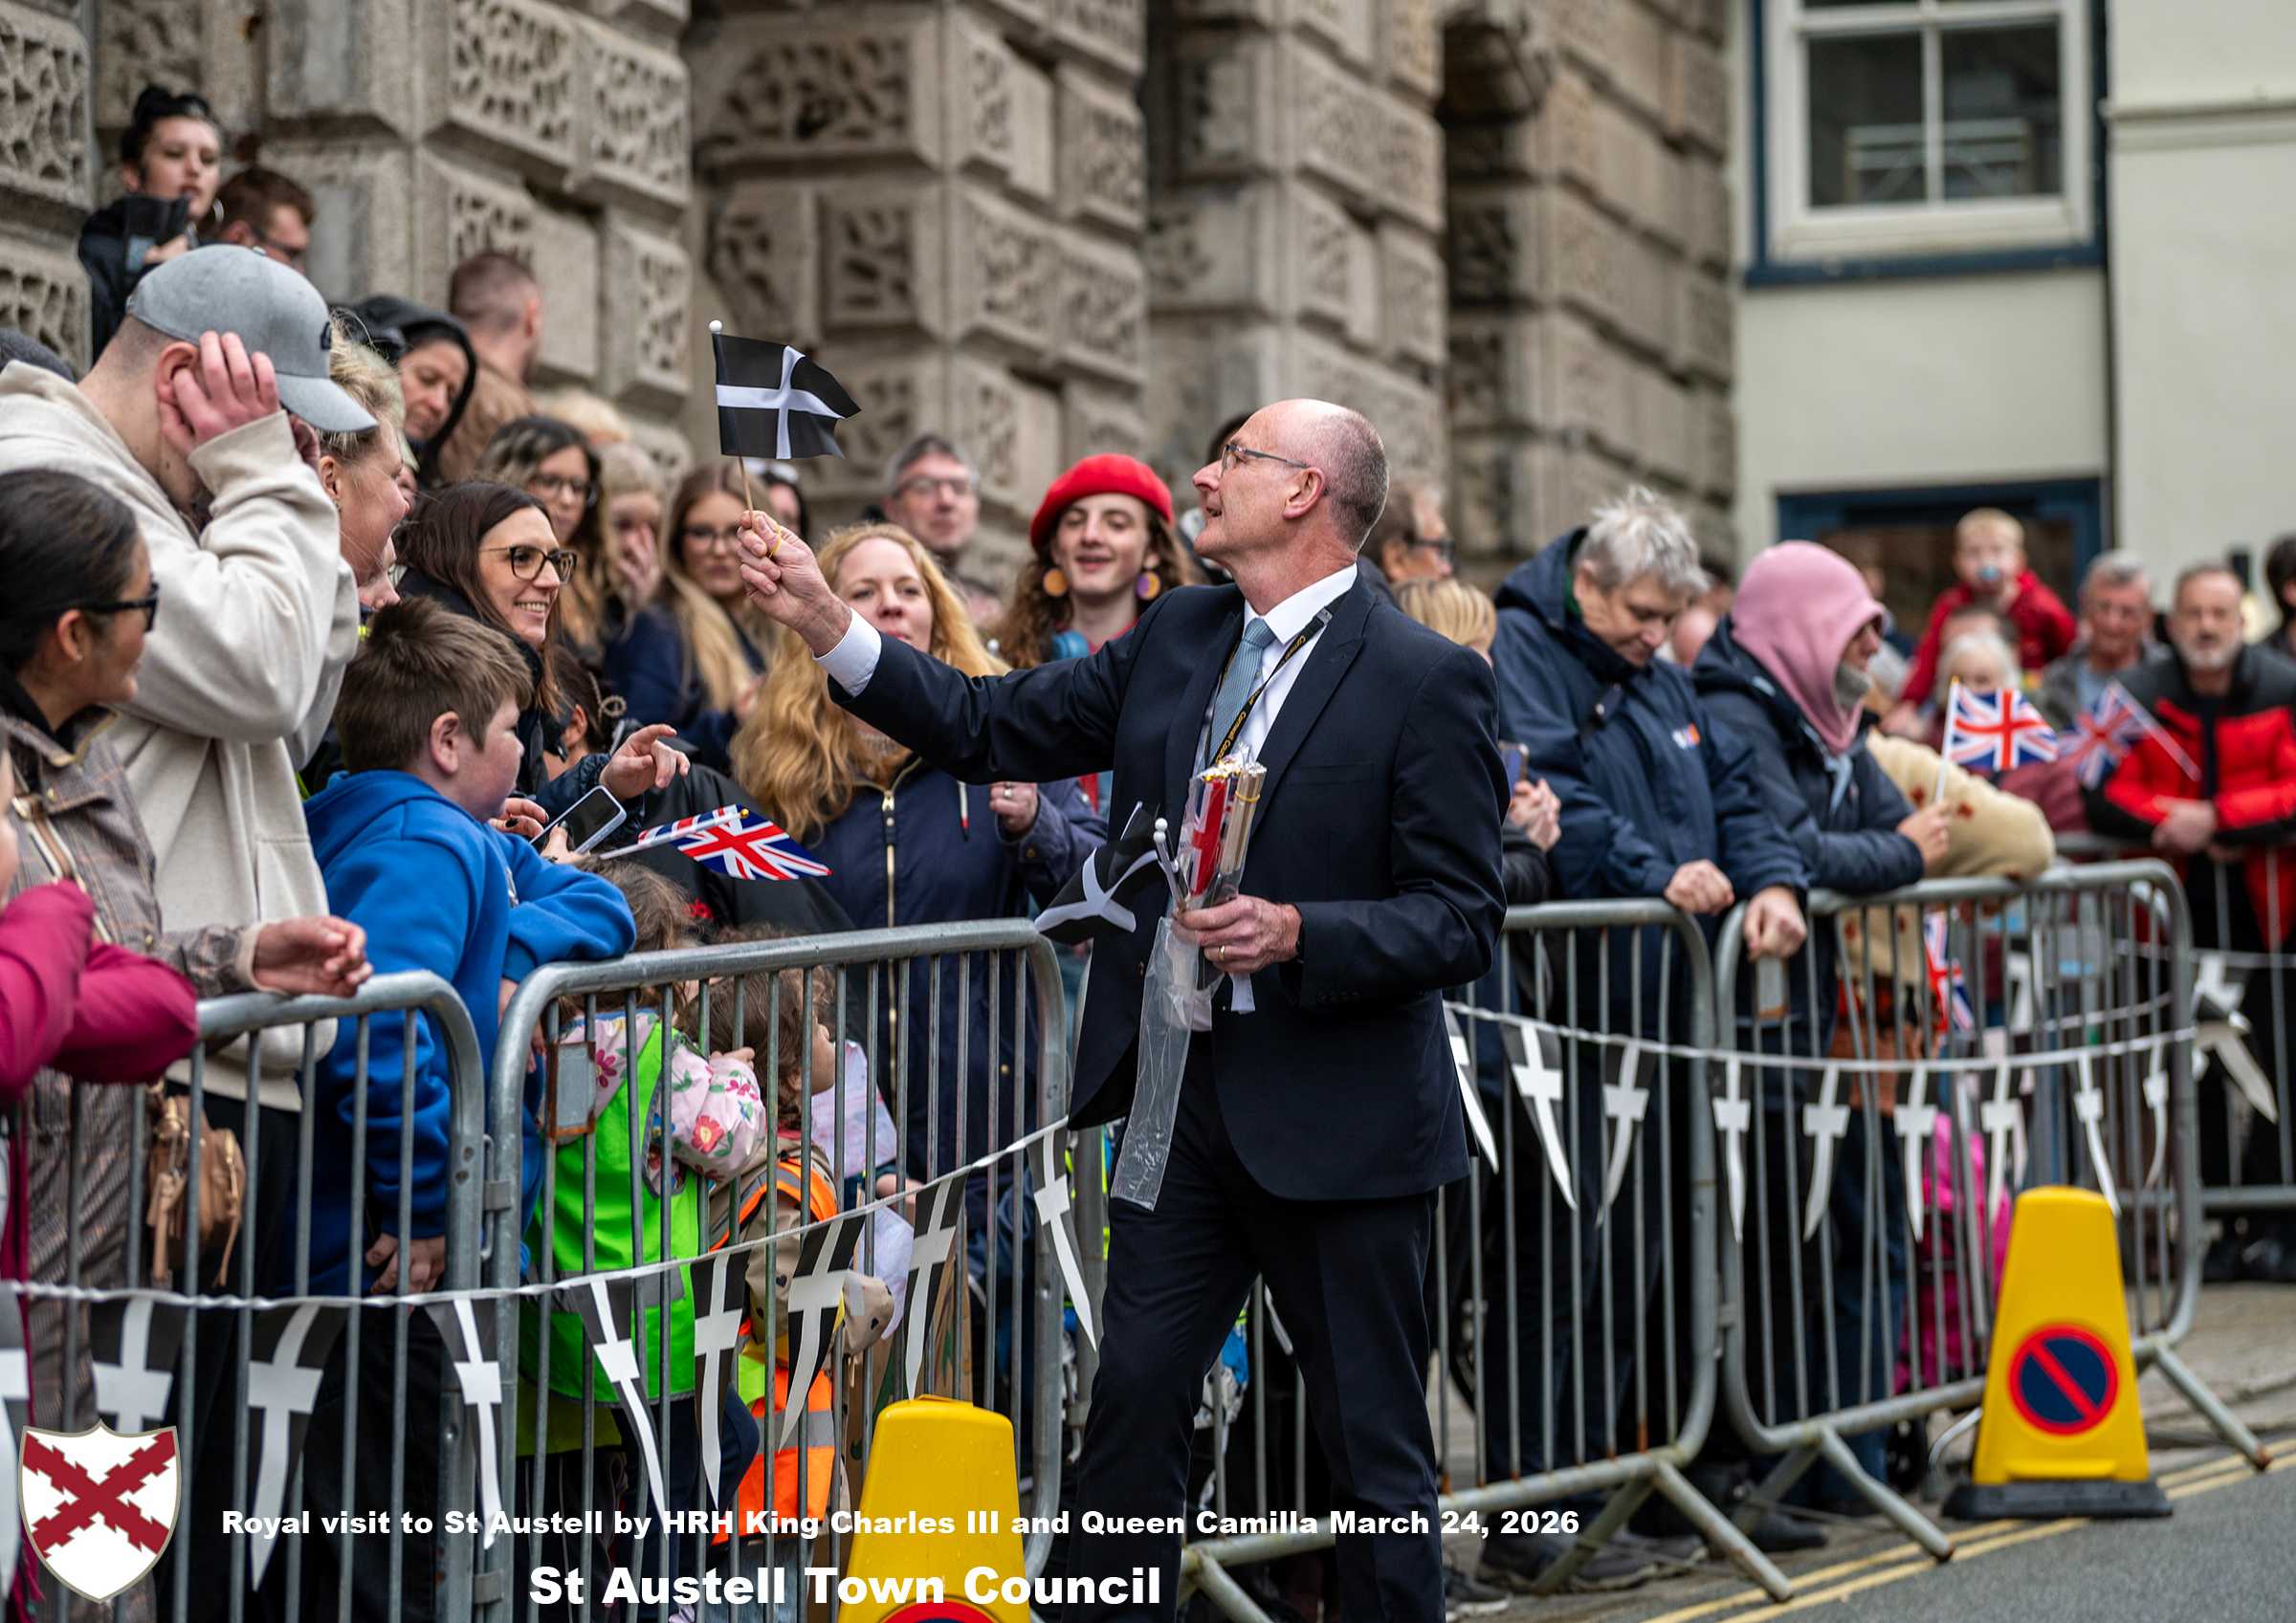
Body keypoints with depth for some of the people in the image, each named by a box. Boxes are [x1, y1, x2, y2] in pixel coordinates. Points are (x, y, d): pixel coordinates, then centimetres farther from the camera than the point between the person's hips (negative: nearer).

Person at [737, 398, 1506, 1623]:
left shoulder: (1426, 682, -10)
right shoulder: (1176, 637, 9)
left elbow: (1462, 921, -12)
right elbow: (990, 728, 10)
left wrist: (1297, 934, -26)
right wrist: (825, 622, 2)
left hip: (1337, 1120, -5)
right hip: (1181, 1102, 5)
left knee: (1374, 1445, 4)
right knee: (1131, 1399, 6)